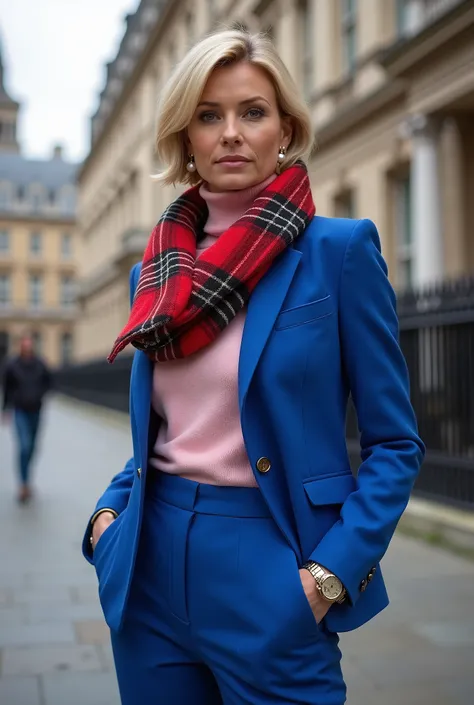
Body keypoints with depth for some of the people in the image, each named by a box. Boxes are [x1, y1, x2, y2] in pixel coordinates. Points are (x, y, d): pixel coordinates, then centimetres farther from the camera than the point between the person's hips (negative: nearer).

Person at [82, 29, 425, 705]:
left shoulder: (340, 249, -8)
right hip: (150, 566, 5)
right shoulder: (157, 268, 6)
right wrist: (110, 512, 1)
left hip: (266, 571, -4)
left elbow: (395, 443, -6)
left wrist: (331, 574, -14)